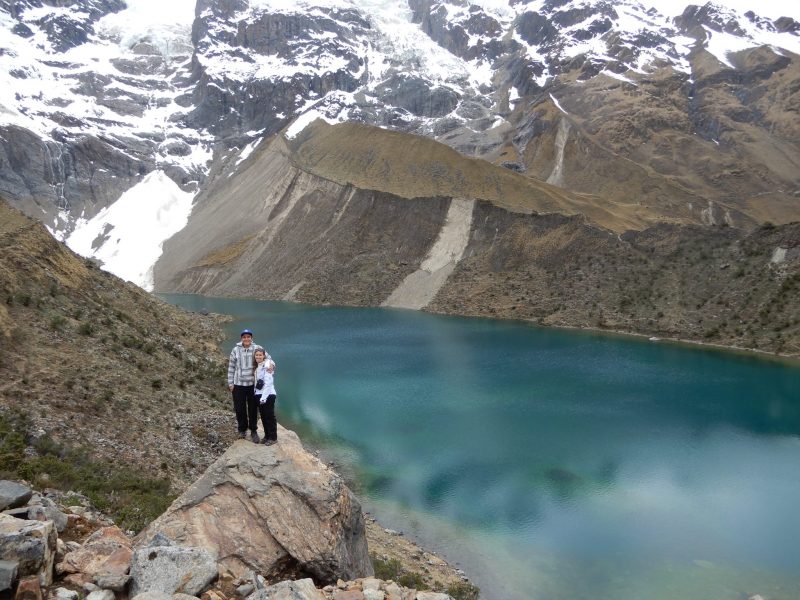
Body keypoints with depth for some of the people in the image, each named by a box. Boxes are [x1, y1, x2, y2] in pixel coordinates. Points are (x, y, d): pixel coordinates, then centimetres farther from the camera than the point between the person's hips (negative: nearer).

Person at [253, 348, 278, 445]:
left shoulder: (267, 366, -13)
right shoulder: (257, 367, 12)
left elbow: (268, 383, -18)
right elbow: (258, 383, 12)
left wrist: (263, 397, -21)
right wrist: (259, 396, 4)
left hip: (268, 395, -7)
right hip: (259, 395, 8)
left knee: (270, 416, 0)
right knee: (263, 416, 13)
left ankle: (273, 437, 9)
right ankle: (267, 436, 24)